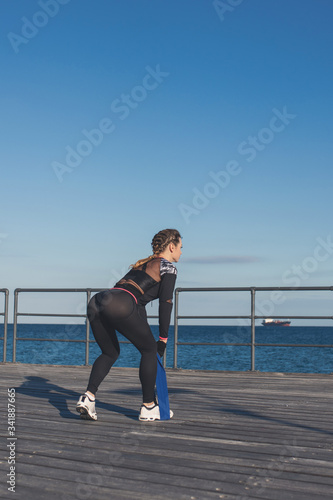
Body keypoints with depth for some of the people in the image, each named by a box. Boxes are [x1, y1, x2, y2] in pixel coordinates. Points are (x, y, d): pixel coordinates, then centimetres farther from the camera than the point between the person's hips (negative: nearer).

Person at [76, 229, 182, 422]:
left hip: (96, 302, 7)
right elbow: (165, 303, 3)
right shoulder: (168, 267, 12)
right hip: (119, 305, -7)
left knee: (110, 352, 25)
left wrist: (144, 332, 39)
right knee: (149, 349, 13)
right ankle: (148, 408, 17)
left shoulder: (142, 263, 35)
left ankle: (88, 397, 6)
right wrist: (163, 338, 9)